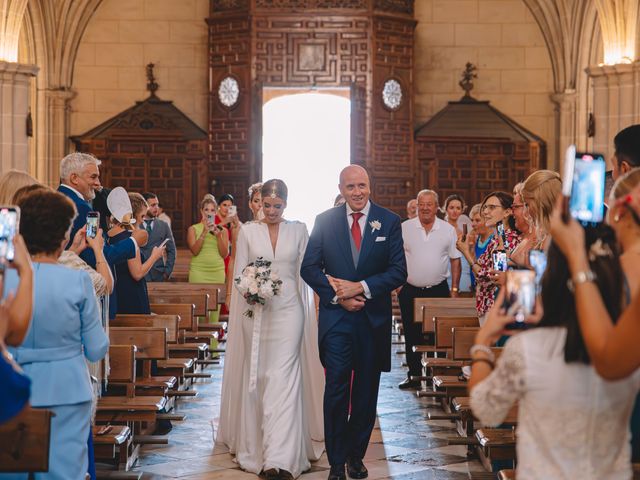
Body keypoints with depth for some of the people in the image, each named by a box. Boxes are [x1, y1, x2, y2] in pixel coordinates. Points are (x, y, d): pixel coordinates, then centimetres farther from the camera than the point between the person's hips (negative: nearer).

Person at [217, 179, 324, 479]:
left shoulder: (298, 230, 6)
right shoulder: (248, 231, 5)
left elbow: (304, 272, 7)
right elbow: (239, 273, 6)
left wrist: (307, 312, 0)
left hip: (288, 310, -1)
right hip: (255, 310, 1)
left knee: (283, 378, -9)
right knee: (257, 377, 7)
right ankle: (255, 443, 24)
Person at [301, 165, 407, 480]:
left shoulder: (389, 222, 1)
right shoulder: (325, 221, 2)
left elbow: (399, 271, -4)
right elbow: (309, 267, 1)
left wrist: (360, 287, -15)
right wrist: (337, 296, -12)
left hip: (374, 320, 1)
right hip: (335, 318, -1)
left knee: (366, 392, 10)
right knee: (336, 390, -4)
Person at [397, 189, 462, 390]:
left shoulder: (448, 230, 2)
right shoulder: (404, 228, 0)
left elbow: (455, 259, 6)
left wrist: (455, 289, 2)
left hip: (438, 290, 0)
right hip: (410, 291, 0)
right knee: (412, 335, 5)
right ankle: (414, 374, 14)